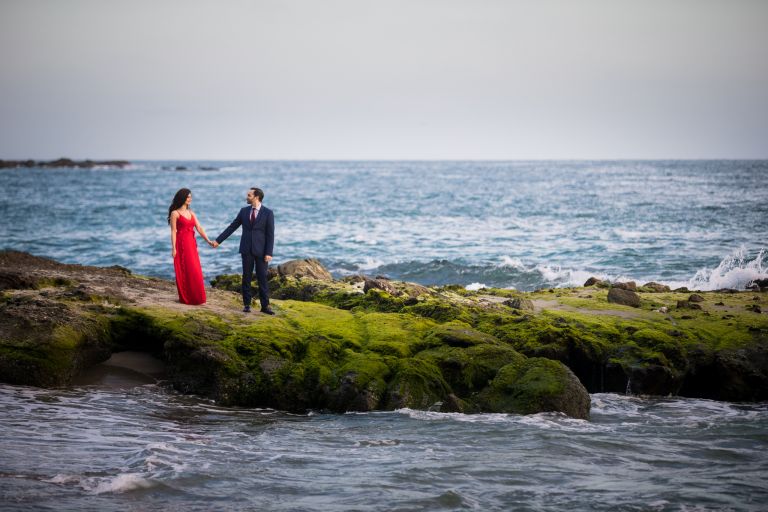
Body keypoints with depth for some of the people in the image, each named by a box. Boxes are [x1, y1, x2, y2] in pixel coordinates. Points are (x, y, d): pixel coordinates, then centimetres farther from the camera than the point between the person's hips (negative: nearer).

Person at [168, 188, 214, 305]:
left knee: (194, 271, 6)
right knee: (184, 271, -3)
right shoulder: (175, 213, -3)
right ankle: (185, 298, 3)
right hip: (181, 244, -6)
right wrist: (173, 248, -15)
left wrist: (208, 241, -3)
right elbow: (173, 231, -8)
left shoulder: (191, 213, 14)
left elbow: (199, 228, 8)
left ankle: (195, 297, 13)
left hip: (192, 245, 6)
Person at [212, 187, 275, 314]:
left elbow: (270, 234, -7)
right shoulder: (244, 211, 6)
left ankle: (265, 306, 2)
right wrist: (218, 240, 6)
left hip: (261, 250, -3)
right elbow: (232, 227, 10)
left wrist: (269, 253, -13)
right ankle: (247, 304, 8)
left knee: (262, 278, -2)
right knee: (246, 278, 3)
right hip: (246, 249, 3)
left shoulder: (268, 213, -5)